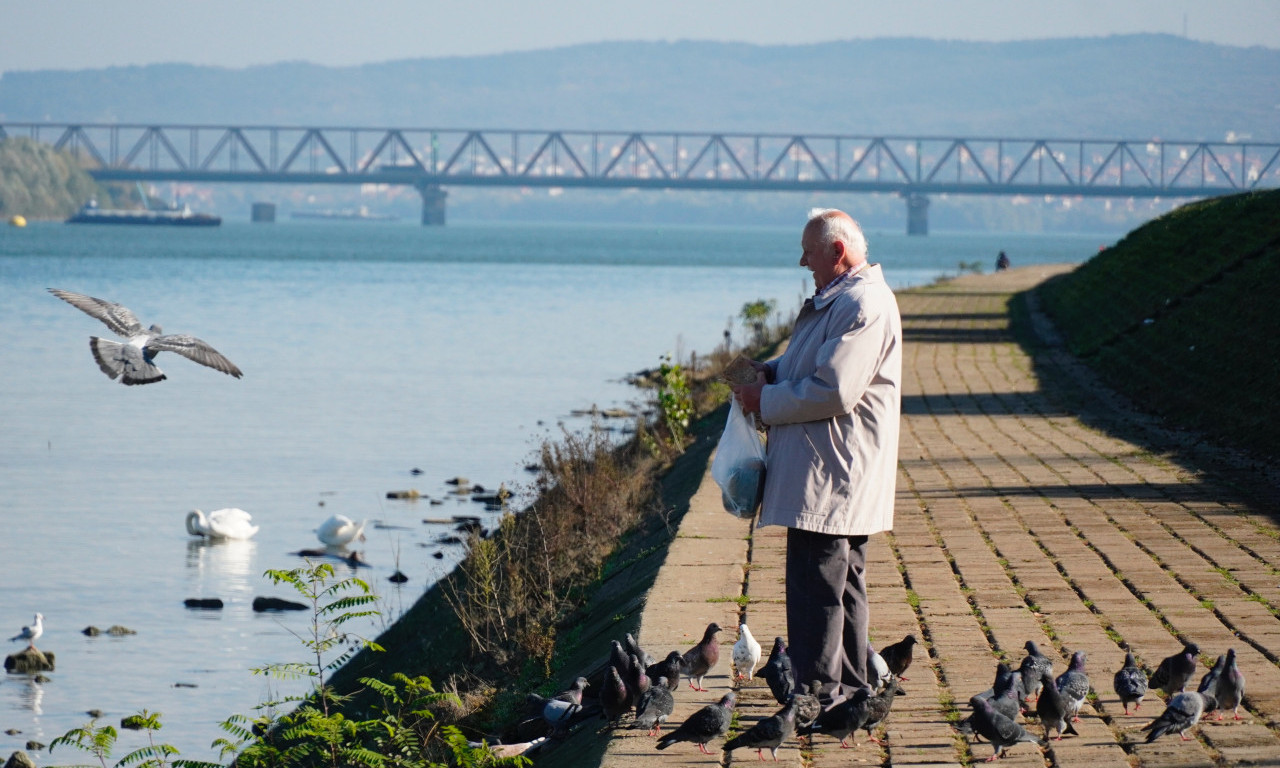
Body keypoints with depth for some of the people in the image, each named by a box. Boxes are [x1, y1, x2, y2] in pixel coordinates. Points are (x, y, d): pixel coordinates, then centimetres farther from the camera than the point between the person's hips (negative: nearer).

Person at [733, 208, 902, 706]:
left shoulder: (862, 305, -18)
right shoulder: (839, 299, 17)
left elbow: (833, 391, -24)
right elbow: (818, 368, 30)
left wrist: (766, 400, -14)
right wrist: (771, 372, 9)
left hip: (831, 477, -11)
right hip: (834, 478, 11)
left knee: (816, 585, -10)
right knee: (842, 584, 16)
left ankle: (818, 695, -10)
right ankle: (849, 690, 23)